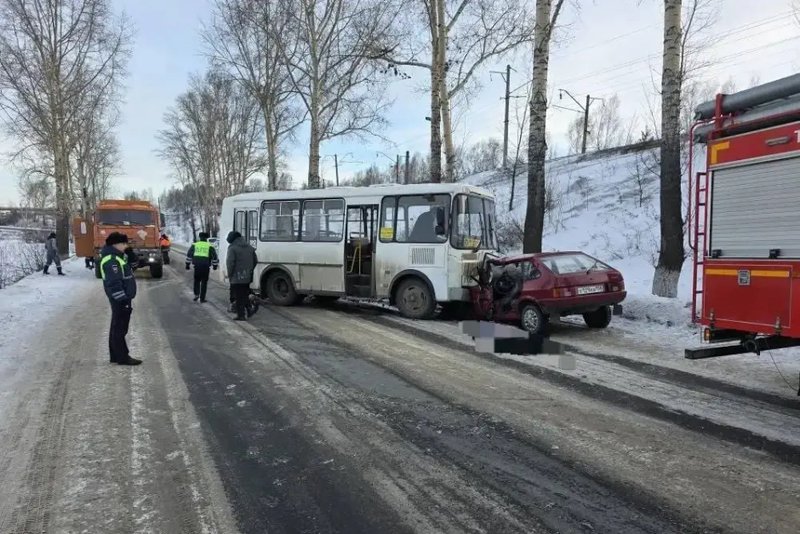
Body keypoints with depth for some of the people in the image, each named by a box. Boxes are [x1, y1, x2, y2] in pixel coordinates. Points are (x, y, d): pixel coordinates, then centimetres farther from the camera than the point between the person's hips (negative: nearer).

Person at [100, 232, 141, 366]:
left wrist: (129, 253, 6)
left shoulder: (118, 256, 12)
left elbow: (132, 266, 23)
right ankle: (122, 357, 2)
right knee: (120, 328, -4)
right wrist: (123, 300, -24)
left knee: (117, 327, 15)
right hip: (120, 299, -11)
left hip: (123, 298, 11)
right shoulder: (111, 260, -20)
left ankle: (116, 355, 24)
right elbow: (114, 283, -24)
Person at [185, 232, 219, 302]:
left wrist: (187, 264, 14)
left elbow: (189, 255, 9)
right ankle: (202, 298, 7)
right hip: (206, 267, -1)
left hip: (197, 266, 1)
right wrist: (215, 265, 14)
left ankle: (196, 294, 5)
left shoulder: (194, 245, 9)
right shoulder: (210, 246, 4)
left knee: (197, 280, 19)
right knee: (204, 282, 6)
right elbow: (214, 256, 3)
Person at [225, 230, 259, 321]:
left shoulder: (232, 248, -11)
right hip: (247, 277, 6)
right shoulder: (249, 247, 11)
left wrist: (229, 274, -6)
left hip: (237, 277, -6)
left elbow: (230, 263, -17)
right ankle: (250, 308, 6)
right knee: (245, 294, 20)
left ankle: (241, 315, 4)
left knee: (239, 296, 1)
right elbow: (255, 260, 16)